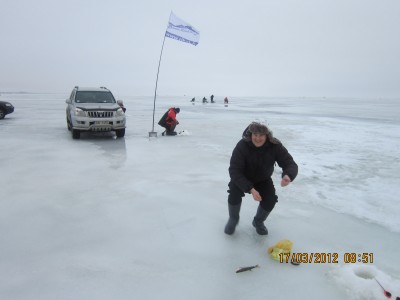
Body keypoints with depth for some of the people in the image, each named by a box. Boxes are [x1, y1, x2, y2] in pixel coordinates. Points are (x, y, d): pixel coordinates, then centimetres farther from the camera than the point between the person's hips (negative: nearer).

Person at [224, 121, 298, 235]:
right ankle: (233, 219, 4)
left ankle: (258, 221, 16)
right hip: (242, 179, -2)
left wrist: (288, 175, -50)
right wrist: (250, 189, -45)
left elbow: (290, 163, -24)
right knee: (234, 193, -28)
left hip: (263, 181, 2)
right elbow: (234, 171, -33)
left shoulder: (275, 146, -25)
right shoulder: (242, 146, -31)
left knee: (270, 200, -19)